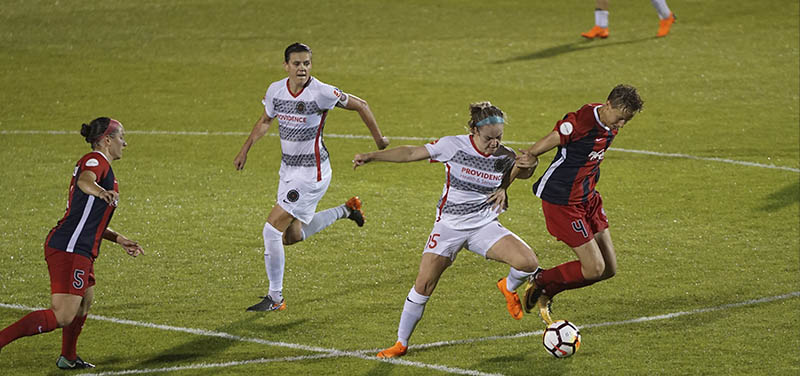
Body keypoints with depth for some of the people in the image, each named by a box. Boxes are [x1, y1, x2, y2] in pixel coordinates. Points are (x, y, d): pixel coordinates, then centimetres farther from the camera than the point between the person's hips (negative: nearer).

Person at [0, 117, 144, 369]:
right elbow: (84, 180, -33)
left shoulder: (98, 164, 24)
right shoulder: (96, 160, -7)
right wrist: (100, 191, -54)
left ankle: (68, 358, 45)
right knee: (62, 317, -16)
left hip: (78, 249, 11)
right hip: (70, 250, -11)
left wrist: (120, 240, 31)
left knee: (86, 300, 29)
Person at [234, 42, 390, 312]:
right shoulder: (275, 90, -1)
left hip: (312, 173, -7)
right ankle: (345, 210, 36)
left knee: (272, 229, -12)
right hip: (288, 169, 8)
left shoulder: (320, 93, -19)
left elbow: (360, 105, -6)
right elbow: (265, 121, 19)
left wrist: (379, 139, 3)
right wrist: (245, 149, 14)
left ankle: (275, 298, 0)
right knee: (291, 236, 16)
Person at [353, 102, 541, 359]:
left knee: (529, 263, -21)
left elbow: (524, 172, 17)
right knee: (423, 286, -5)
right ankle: (401, 343, 14)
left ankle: (509, 288, 16)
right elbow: (412, 153, -6)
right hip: (449, 226, -1)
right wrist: (372, 156, -10)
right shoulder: (453, 146, -14)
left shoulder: (504, 157, -7)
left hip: (484, 226, 1)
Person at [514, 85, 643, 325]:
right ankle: (539, 283, 13)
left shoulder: (611, 127, 3)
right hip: (562, 201, -9)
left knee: (609, 269, 6)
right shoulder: (582, 121, -23)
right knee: (594, 269, -9)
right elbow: (544, 145, -16)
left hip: (587, 197, 9)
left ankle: (545, 293, 21)